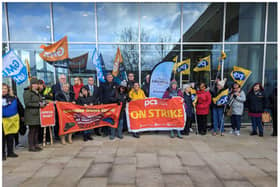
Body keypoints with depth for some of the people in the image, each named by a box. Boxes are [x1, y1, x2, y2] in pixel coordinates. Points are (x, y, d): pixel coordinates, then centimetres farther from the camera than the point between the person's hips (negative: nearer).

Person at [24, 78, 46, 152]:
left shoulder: (37, 93, 18)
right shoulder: (27, 93, -7)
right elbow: (27, 103, -15)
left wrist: (43, 103, 7)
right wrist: (38, 105, -16)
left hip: (37, 114, 7)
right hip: (31, 114, -7)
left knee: (37, 130, 9)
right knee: (32, 130, -3)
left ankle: (36, 145, 18)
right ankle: (31, 146, 7)